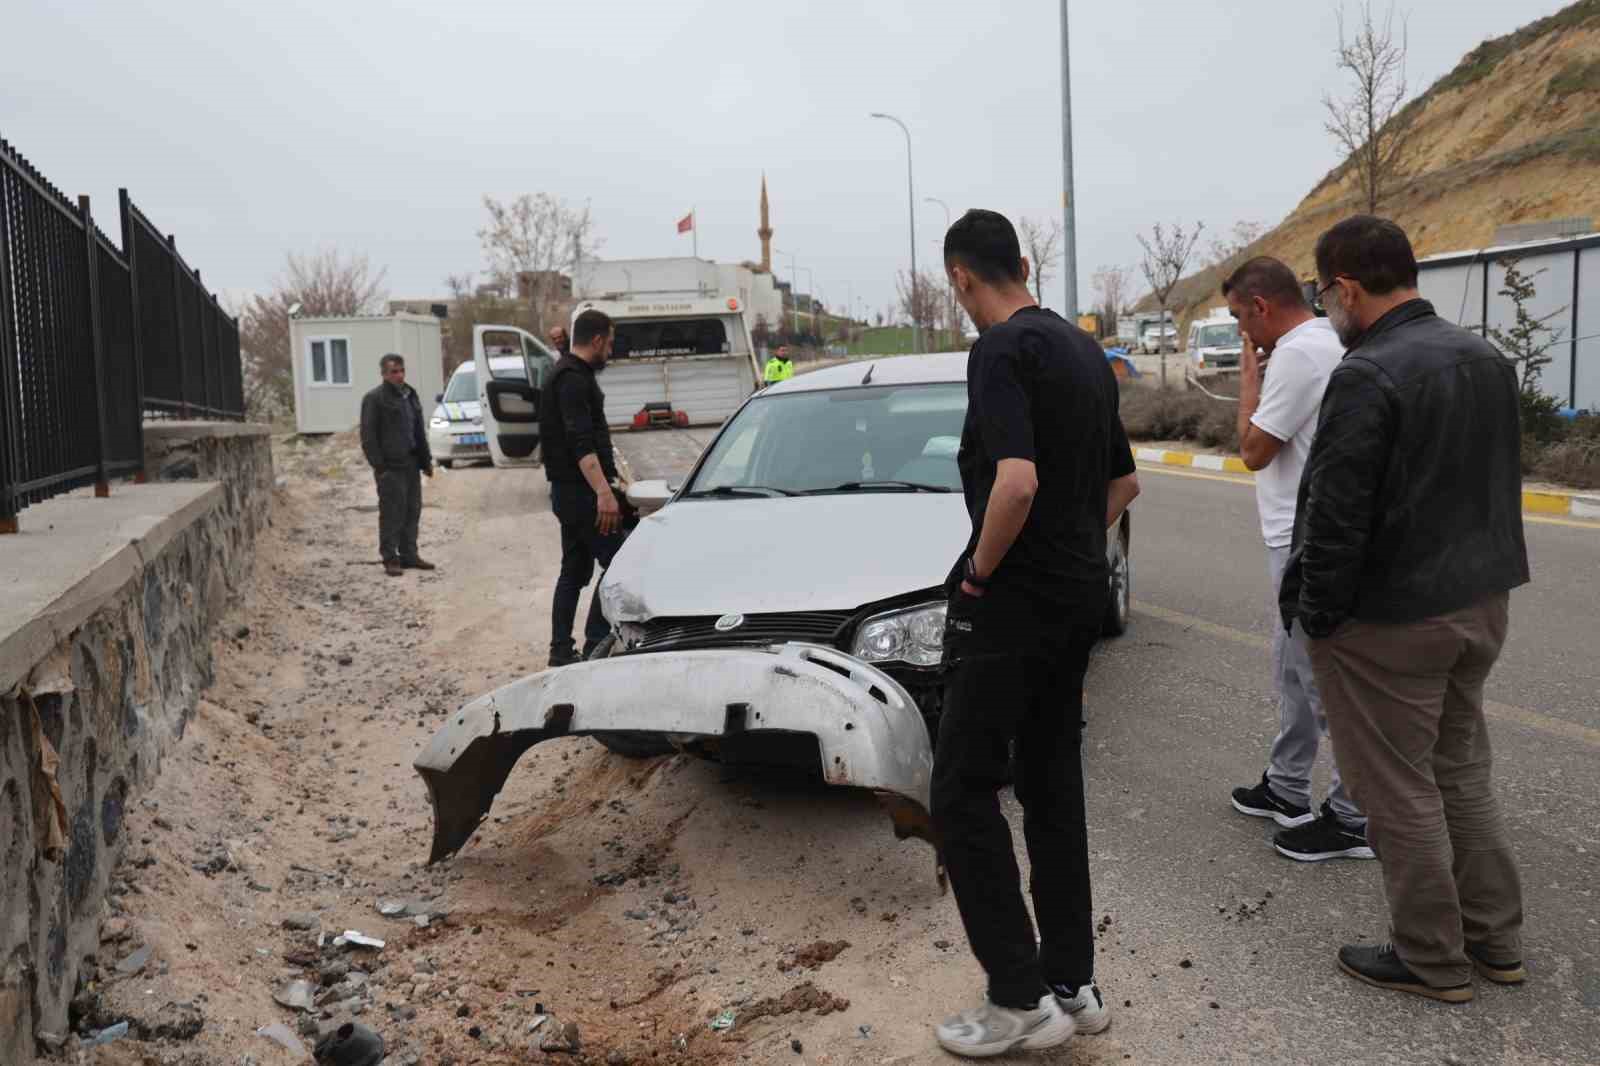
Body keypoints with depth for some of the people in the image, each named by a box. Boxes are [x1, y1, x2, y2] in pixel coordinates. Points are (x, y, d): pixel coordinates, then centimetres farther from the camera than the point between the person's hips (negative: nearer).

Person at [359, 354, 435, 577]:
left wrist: (426, 460, 16)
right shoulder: (374, 399, -6)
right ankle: (390, 559, 0)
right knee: (392, 513, -6)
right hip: (390, 467, -7)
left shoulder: (410, 395, 17)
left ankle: (409, 555, 19)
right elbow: (368, 436, -9)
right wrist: (379, 465, -15)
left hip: (411, 464, 7)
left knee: (413, 510, 10)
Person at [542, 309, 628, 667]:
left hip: (567, 490, 11)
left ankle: (561, 651, 14)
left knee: (574, 570, 12)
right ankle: (595, 647, -10)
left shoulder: (567, 373, 19)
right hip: (581, 490, -11)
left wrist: (608, 473, 40)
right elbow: (580, 441, -26)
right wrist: (603, 492, -34)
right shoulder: (574, 379, -15)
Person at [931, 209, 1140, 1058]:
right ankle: (1072, 985, 22)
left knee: (963, 792, 0)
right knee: (1054, 787, 15)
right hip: (1080, 598, 9)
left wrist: (979, 568, -15)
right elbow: (1123, 482, 21)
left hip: (1010, 604, -9)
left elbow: (1016, 482, -29)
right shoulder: (1084, 350, 13)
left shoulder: (1000, 351, -16)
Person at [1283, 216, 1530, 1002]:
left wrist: (1317, 611, -11)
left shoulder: (1367, 376, -21)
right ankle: (1495, 938, 31)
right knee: (1462, 771, 21)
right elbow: (1502, 482, 16)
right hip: (1480, 601, 9)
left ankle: (1431, 960, 17)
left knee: (1400, 792, 5)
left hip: (1389, 619, -9)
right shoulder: (1487, 359, 8)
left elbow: (1337, 516, -21)